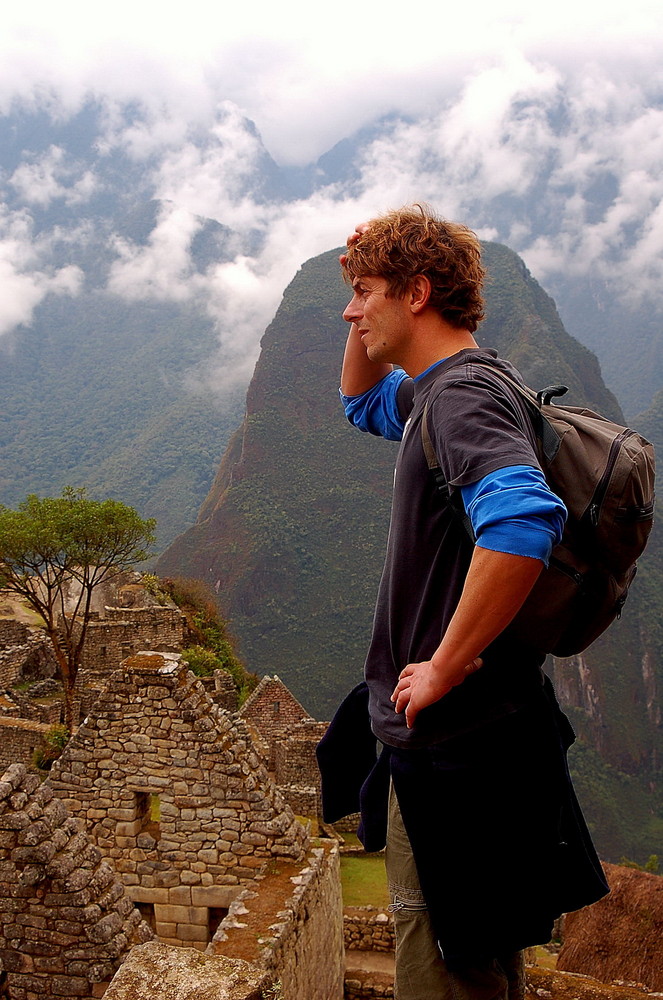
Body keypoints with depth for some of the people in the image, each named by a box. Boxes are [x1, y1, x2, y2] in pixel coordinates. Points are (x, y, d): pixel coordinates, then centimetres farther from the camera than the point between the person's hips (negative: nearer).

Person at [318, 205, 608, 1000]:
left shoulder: (464, 391, -20)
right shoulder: (439, 390, 10)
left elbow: (522, 520, -39)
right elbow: (364, 404, 31)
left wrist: (445, 666, -29)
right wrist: (371, 321, 13)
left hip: (453, 739, -10)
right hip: (466, 728, 10)